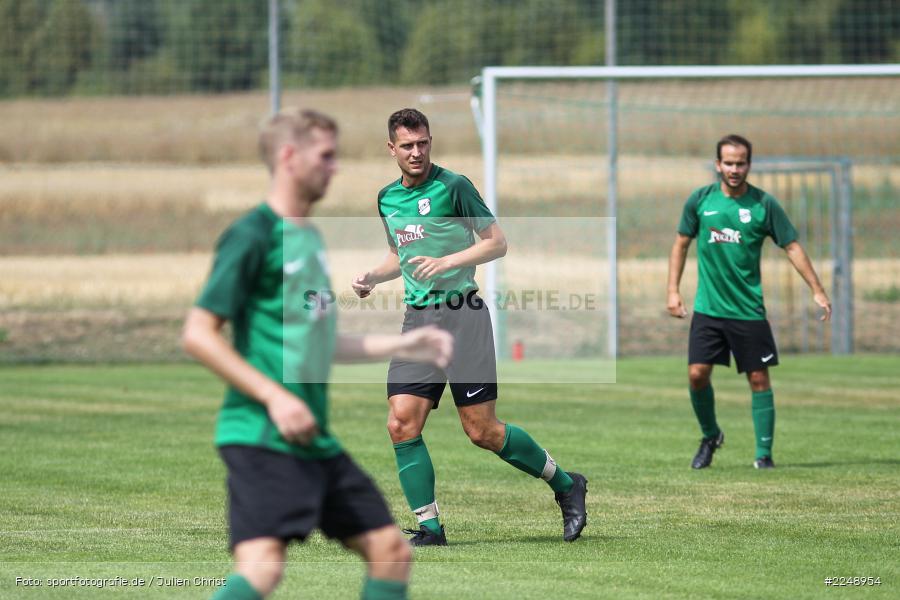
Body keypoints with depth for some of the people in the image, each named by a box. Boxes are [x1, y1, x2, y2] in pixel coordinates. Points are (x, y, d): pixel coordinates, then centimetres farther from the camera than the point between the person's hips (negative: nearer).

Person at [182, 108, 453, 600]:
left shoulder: (309, 237, 18)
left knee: (391, 550, 8)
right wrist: (275, 397, -21)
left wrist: (402, 345, 25)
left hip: (315, 441, 9)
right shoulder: (252, 236, -9)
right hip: (261, 436, -9)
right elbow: (198, 335, -15)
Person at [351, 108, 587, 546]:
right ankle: (429, 527, -1)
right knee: (402, 425, -8)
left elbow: (497, 243, -6)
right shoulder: (387, 198, 13)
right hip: (417, 320, 6)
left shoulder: (452, 187, -7)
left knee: (482, 431, -5)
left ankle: (565, 485, 14)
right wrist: (373, 277, 9)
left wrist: (445, 262, -18)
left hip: (461, 315, -6)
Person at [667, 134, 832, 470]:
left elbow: (792, 247, 1)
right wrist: (673, 290, 6)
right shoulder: (700, 200, 1)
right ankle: (710, 436, 18)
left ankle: (764, 453, 6)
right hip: (708, 307, 1)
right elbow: (681, 243, 12)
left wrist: (817, 291, -3)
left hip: (749, 311, -1)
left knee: (759, 379, -2)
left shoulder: (764, 205, -3)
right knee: (697, 373, -7)